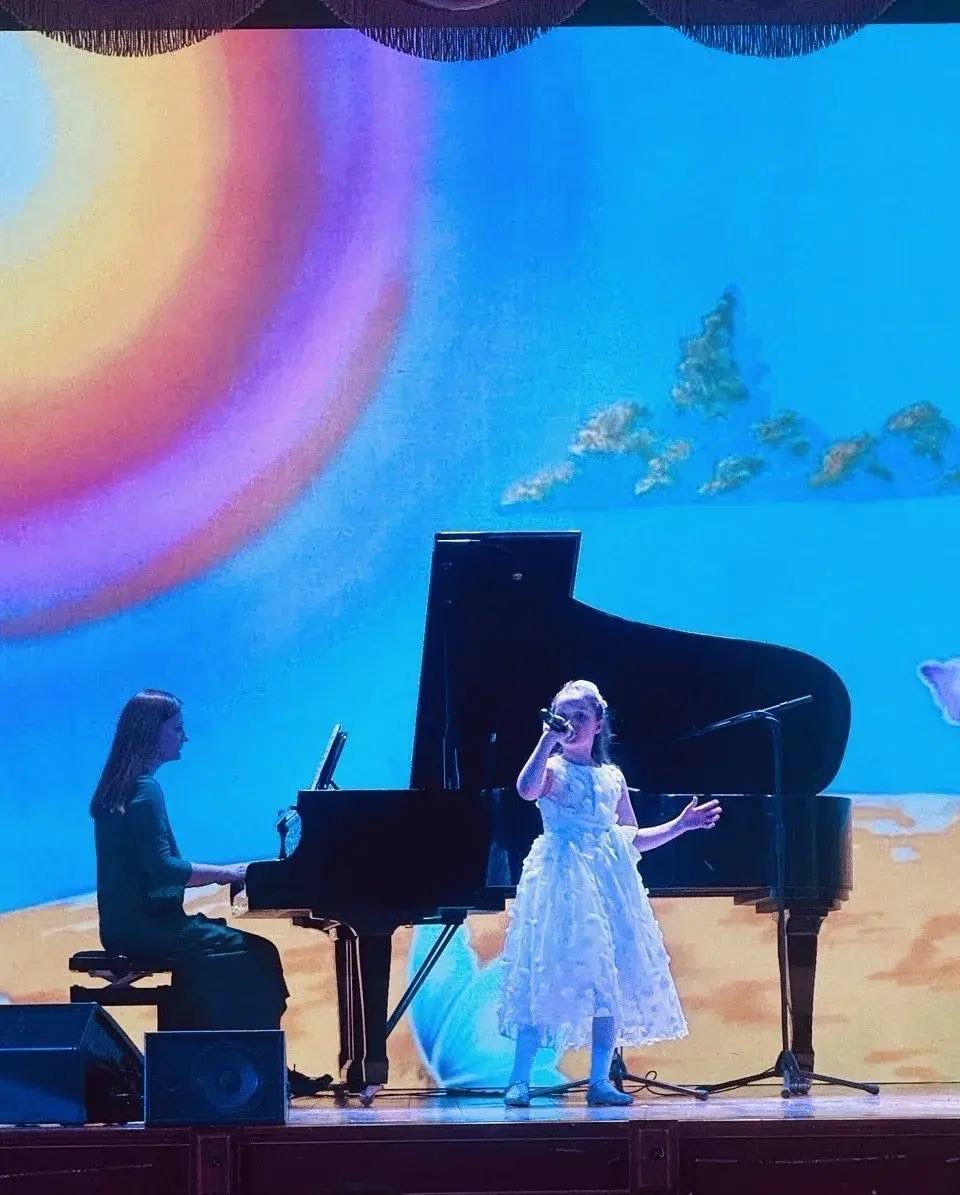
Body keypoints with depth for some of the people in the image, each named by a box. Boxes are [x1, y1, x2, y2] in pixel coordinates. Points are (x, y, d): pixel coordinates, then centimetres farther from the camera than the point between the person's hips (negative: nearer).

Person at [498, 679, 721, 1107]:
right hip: (563, 882, -5)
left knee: (610, 982, 1)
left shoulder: (612, 777, 16)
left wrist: (681, 824, 16)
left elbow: (633, 840, 22)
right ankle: (519, 1080, -10)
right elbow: (526, 790, -26)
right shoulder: (552, 769, -1)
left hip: (609, 883, 5)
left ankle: (600, 1081, 7)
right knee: (547, 977, -12)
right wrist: (547, 740, -28)